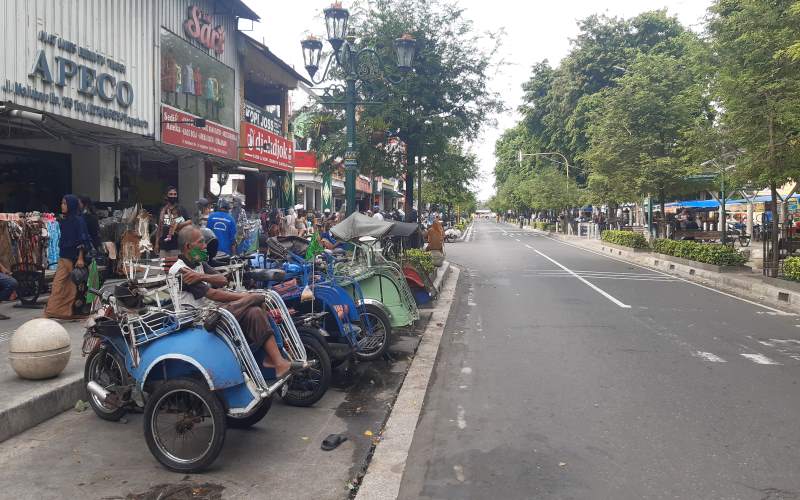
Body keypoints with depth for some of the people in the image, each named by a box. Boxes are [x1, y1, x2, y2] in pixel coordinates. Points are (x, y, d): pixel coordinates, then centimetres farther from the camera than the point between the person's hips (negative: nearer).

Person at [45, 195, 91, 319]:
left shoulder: (78, 220, -10)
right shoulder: (64, 220, 12)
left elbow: (82, 240, -14)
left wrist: (80, 258, -19)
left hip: (74, 257, -7)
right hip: (64, 256, 7)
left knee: (74, 284, 2)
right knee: (58, 283, 3)